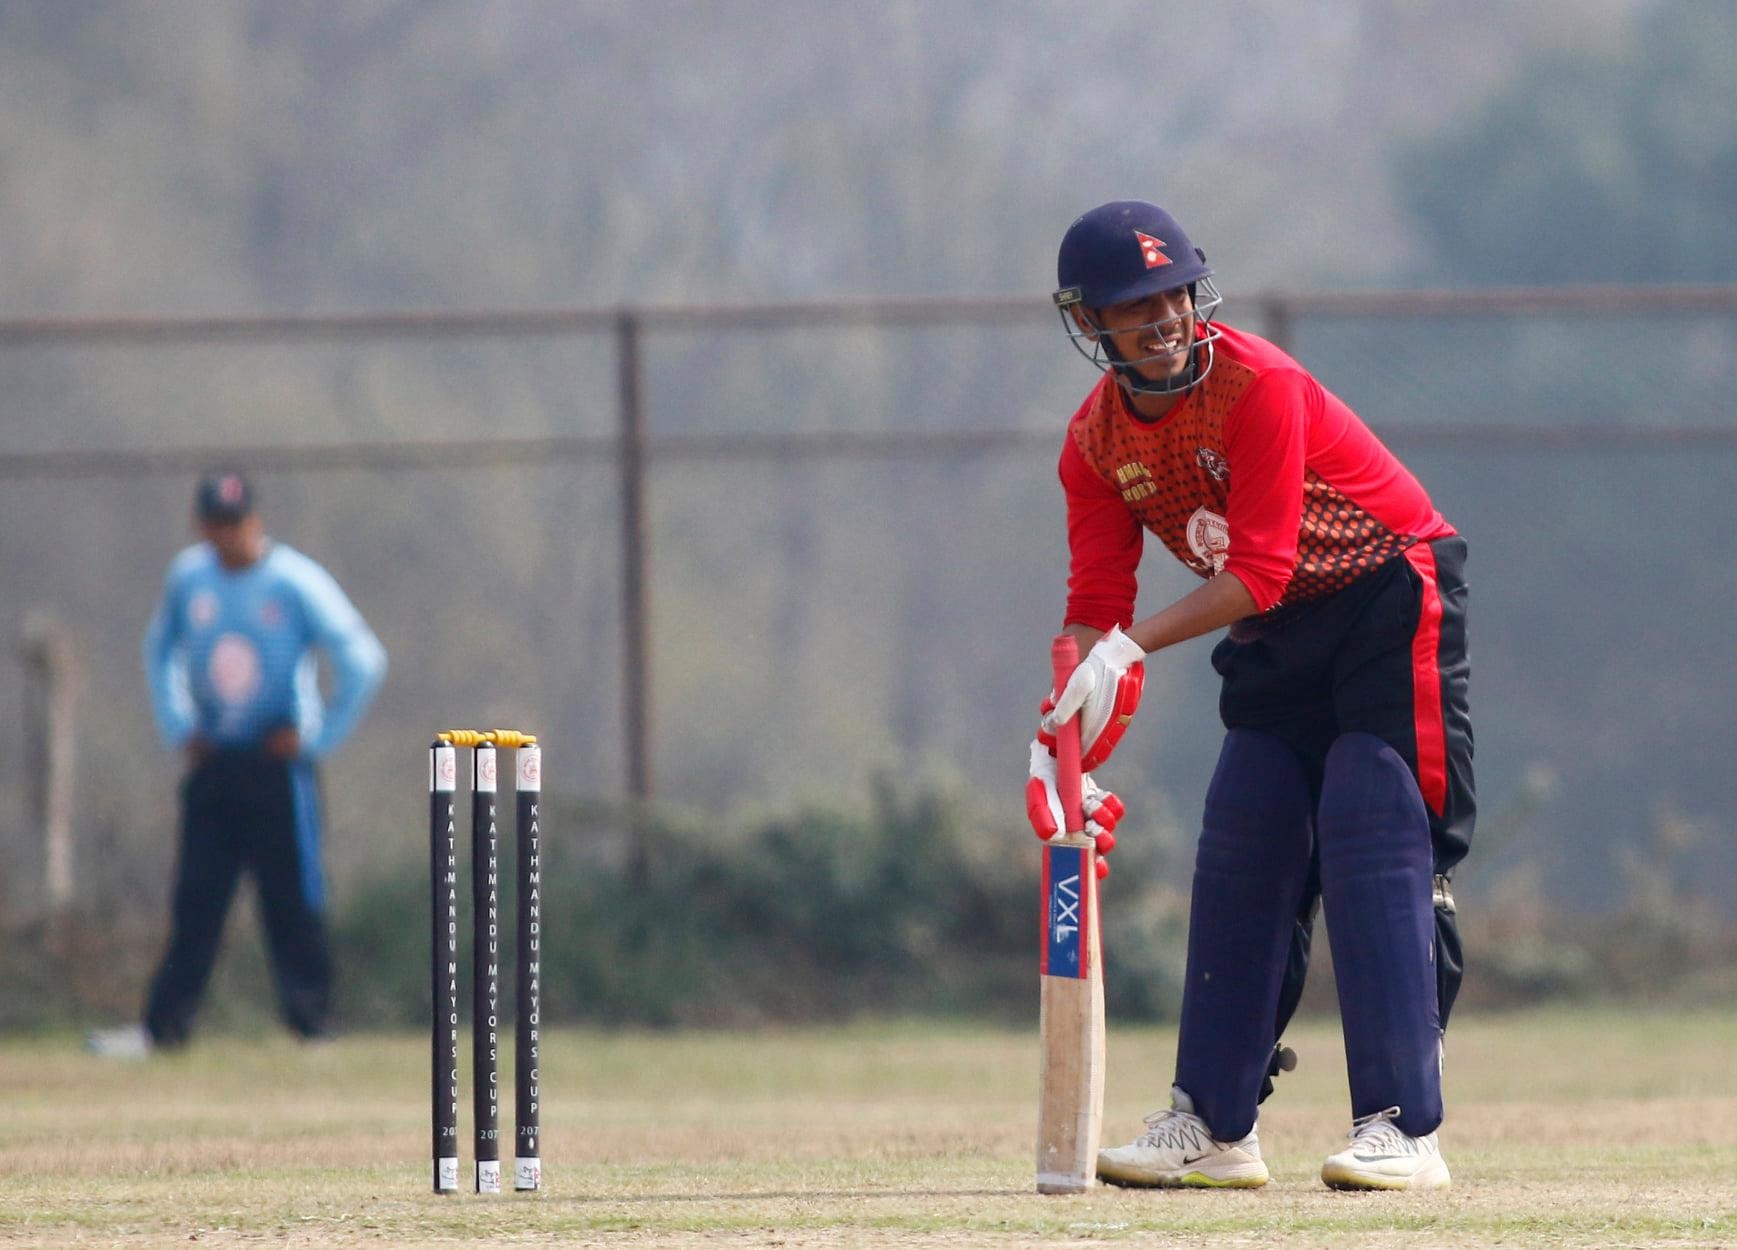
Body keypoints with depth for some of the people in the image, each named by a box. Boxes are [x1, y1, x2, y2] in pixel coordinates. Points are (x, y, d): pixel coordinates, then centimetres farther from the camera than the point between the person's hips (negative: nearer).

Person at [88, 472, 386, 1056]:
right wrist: (178, 726, 13)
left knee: (293, 899, -3)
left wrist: (316, 738, -9)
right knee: (195, 899, 2)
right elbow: (160, 651, 24)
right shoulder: (188, 576, 5)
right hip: (211, 763, 4)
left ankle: (311, 1023, 5)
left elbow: (364, 661, -11)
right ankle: (163, 1026, 1)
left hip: (277, 763, -4)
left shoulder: (297, 582, -11)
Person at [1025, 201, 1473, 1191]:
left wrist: (1132, 648, -31)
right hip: (1280, 637, 7)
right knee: (1239, 860, 5)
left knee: (1374, 850, -17)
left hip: (1391, 600, -7)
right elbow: (1097, 604, -3)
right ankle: (1215, 1127, 13)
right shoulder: (1098, 440, -1)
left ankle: (1404, 1131, -21)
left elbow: (1259, 573, -26)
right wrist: (1066, 726, -20)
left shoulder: (1256, 386, -23)